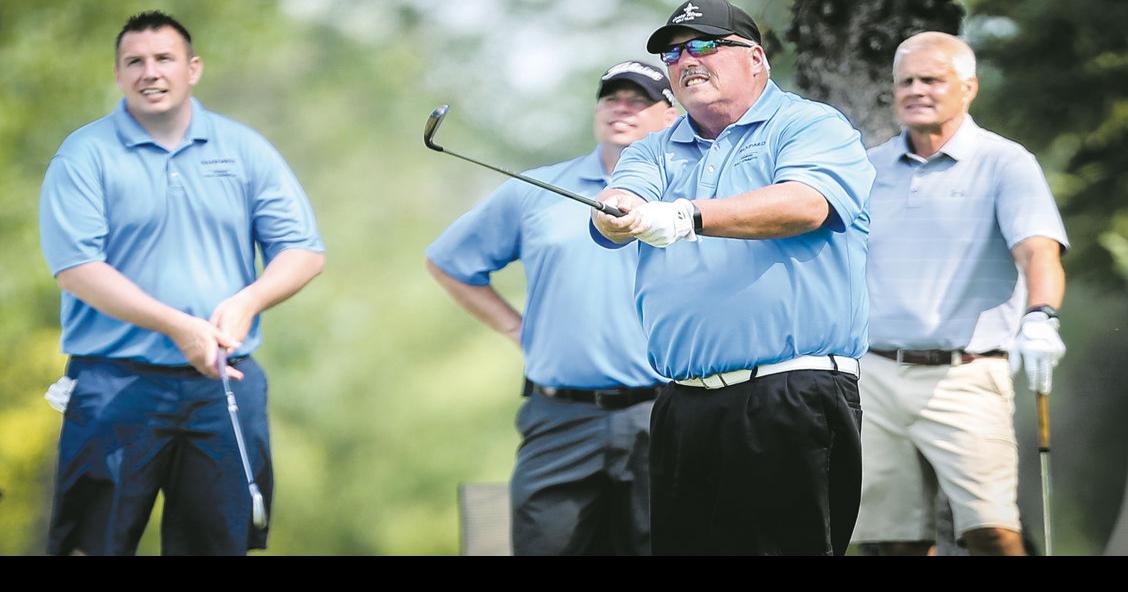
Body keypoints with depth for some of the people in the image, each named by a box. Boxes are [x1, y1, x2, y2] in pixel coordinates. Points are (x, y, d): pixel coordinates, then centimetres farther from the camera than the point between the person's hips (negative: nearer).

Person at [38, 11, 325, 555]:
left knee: (221, 541, 6)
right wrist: (178, 326, -19)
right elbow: (76, 267, -11)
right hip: (117, 385, -3)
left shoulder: (245, 151, 9)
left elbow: (303, 250, 7)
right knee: (97, 544, -3)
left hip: (225, 384, 3)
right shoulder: (84, 157, -1)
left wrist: (246, 302, -13)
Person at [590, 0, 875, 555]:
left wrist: (687, 217, -27)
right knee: (681, 543, 5)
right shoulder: (655, 152, 21)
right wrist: (620, 213, -25)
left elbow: (804, 203, -16)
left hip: (793, 405, -5)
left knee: (790, 543, -9)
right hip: (683, 407, 5)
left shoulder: (813, 126, 4)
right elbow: (610, 217, 1)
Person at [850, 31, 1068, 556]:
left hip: (963, 379, -4)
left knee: (990, 531, -16)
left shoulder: (1004, 164, -1)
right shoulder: (868, 170, 14)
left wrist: (1040, 317, -34)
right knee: (897, 538, 3)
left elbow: (1038, 249, -16)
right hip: (875, 377, 4)